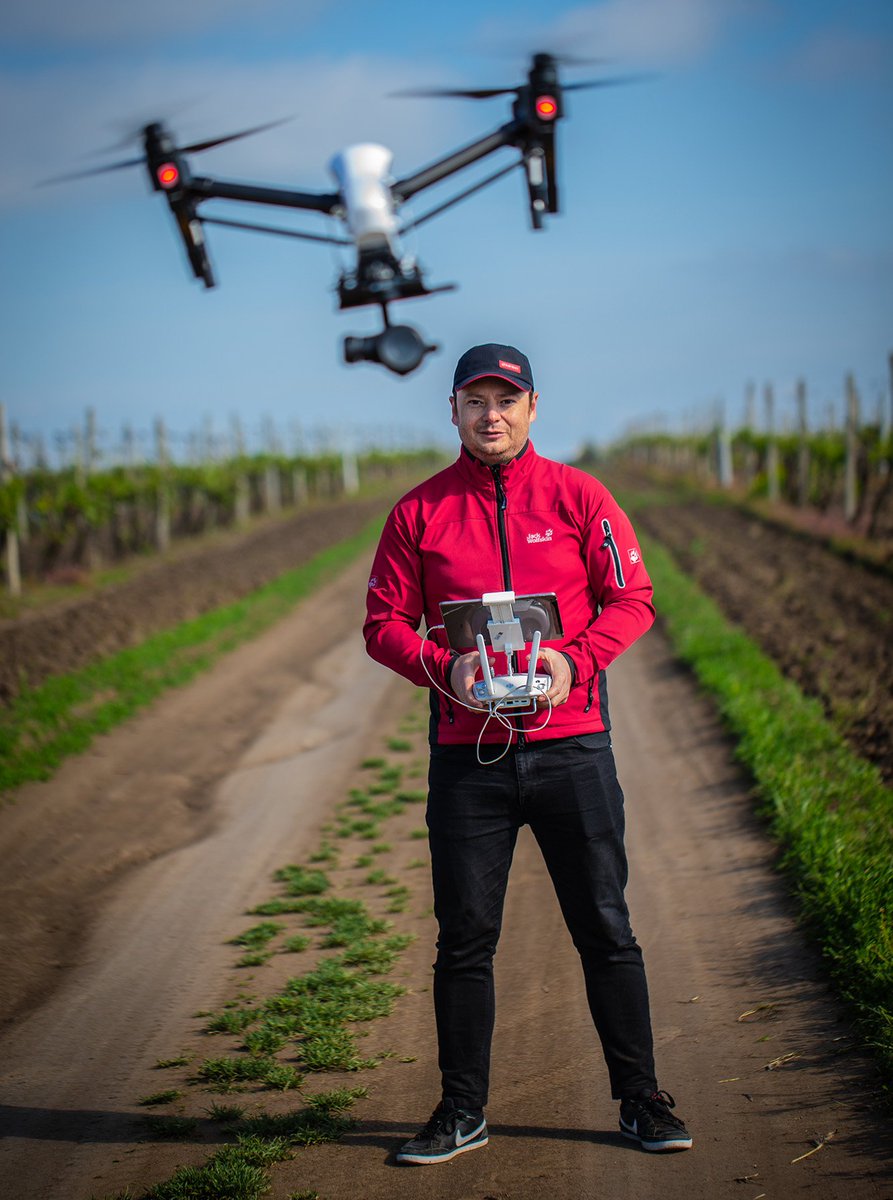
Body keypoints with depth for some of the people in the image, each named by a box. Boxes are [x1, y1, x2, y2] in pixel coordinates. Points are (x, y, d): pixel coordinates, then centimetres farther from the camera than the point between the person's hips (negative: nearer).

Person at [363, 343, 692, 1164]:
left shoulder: (578, 496, 5)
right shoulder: (420, 511, 6)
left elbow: (632, 601, 4)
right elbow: (385, 622, 6)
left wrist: (574, 661, -13)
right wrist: (444, 668, -13)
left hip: (571, 743, 0)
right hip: (466, 752, 1)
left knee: (605, 930, 5)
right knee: (465, 939, 6)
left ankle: (641, 1100, 16)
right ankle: (463, 1113, 17)